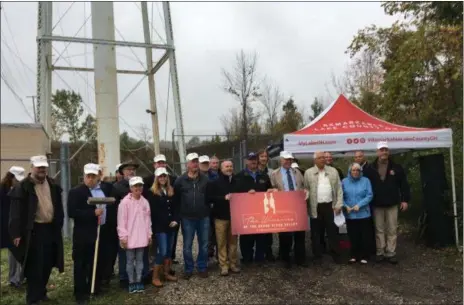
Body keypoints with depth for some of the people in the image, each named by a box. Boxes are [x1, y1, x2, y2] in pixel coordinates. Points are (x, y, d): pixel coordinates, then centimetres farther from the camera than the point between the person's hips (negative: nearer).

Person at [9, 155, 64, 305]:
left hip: (50, 229, 6)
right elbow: (16, 212, -11)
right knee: (34, 266, 1)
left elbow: (58, 208, 15)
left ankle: (41, 291, 31)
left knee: (47, 264, 14)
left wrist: (58, 225, 11)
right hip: (33, 231, -6)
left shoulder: (53, 185, 10)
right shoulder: (22, 187, -9)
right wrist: (16, 233, -15)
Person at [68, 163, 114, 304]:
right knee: (81, 264, 3)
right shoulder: (76, 192, -9)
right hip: (84, 234, -5)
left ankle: (95, 288, 31)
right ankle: (81, 293, 15)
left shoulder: (106, 187, 7)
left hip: (102, 232, 5)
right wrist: (93, 213, -21)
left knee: (100, 262, 14)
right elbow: (72, 213, -17)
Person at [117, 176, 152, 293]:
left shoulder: (145, 202, 4)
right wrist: (123, 236, -11)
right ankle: (131, 283, 17)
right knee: (130, 260, 7)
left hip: (141, 236, 4)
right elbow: (121, 221, -9)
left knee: (140, 259, 12)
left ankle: (139, 281, 21)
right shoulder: (125, 202, -10)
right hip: (130, 237, -4)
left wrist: (149, 234, 10)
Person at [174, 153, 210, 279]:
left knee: (204, 245, 10)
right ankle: (188, 269, 22)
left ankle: (202, 267, 25)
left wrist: (207, 209, 2)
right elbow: (175, 198, 2)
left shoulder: (205, 179, 2)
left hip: (203, 217, 1)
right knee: (187, 246, 8)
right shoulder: (180, 180, -2)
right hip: (187, 218, -1)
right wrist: (182, 211, 1)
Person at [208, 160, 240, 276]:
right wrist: (224, 198, -18)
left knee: (233, 241, 8)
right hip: (220, 216, -3)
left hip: (234, 215, 3)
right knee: (222, 242, -1)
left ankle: (233, 264, 17)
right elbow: (210, 197, -9)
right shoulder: (215, 182, 0)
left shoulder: (237, 181, 11)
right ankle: (224, 265, 7)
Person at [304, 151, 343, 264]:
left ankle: (336, 255, 14)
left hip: (330, 206, 1)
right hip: (315, 207, 0)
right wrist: (307, 207, -3)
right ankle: (317, 256, 17)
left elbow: (339, 189, 6)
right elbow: (305, 190, 2)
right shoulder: (308, 173, 3)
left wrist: (339, 205, -2)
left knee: (332, 232, 4)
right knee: (316, 233, 6)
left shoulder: (333, 171, 8)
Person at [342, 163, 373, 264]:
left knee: (364, 236, 3)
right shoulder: (344, 181, 4)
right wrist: (346, 206, -13)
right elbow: (341, 196, 3)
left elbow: (369, 195, -7)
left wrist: (359, 205, -16)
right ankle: (354, 256, 21)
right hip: (350, 214, 1)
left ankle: (364, 256, 15)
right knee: (353, 236, 8)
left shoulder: (366, 181, 0)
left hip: (363, 214, -1)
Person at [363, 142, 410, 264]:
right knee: (379, 230, 7)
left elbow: (404, 184, 1)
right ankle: (380, 252, 15)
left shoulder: (396, 167, 0)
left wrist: (405, 199, -4)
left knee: (392, 230, 5)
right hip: (377, 205, 0)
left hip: (392, 204, 0)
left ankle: (391, 253, 11)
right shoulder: (370, 168, 0)